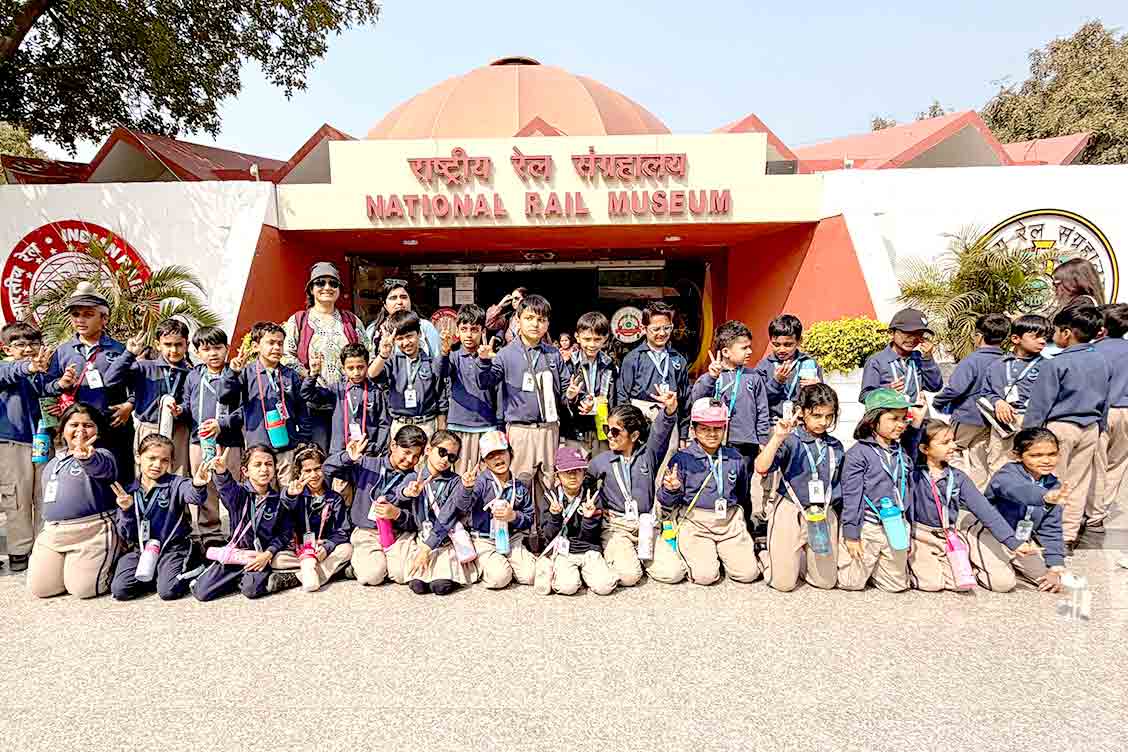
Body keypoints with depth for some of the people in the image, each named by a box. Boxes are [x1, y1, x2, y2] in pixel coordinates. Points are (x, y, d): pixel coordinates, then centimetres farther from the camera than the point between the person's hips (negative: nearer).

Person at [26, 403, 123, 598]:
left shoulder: (101, 456, -5)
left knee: (82, 589, -15)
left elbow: (101, 467, -31)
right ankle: (69, 566, 25)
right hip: (51, 532, 7)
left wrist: (87, 457, -55)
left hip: (93, 531, -7)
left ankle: (110, 567, 15)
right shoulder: (53, 464, 19)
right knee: (40, 589, -4)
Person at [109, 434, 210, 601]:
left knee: (168, 591, -21)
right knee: (119, 590, -13)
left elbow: (193, 496, -29)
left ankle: (183, 574, 10)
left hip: (172, 548, -4)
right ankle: (152, 577, 13)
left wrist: (198, 486, -54)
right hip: (140, 549, 4)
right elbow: (126, 536, 4)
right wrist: (126, 511, -15)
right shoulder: (129, 492, 5)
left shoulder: (175, 484, -5)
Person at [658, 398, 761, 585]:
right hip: (695, 522, -3)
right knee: (704, 575, -19)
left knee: (748, 573, -10)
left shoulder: (736, 459, 9)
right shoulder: (682, 459, -4)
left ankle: (722, 551, 19)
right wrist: (671, 490, -22)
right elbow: (667, 503, -2)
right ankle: (692, 550, 13)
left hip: (730, 522, 4)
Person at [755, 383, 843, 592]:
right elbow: (761, 467, -24)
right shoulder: (790, 440, -9)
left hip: (824, 514, 5)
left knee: (826, 581, 6)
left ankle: (799, 558, 35)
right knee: (783, 583, -3)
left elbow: (839, 485, 18)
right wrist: (777, 438, -33)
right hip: (790, 510, -5)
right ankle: (765, 557, 28)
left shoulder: (835, 446, 7)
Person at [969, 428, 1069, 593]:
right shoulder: (1008, 474, -21)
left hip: (1023, 540, 7)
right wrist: (1045, 497, -68)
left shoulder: (1054, 486, -2)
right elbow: (1016, 490, -48)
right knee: (1003, 583, -21)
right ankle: (974, 564, 8)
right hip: (989, 532, -7)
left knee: (1051, 580, -2)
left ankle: (1007, 565, 19)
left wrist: (1056, 568, -4)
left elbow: (1051, 530, 3)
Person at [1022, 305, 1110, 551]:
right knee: (1079, 482, 12)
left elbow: (1040, 403, -13)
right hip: (1090, 428, 6)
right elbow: (1104, 402, 15)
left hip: (1059, 427, -6)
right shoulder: (1102, 362, 6)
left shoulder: (1056, 364, -15)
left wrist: (1028, 432, -6)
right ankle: (1070, 533, 20)